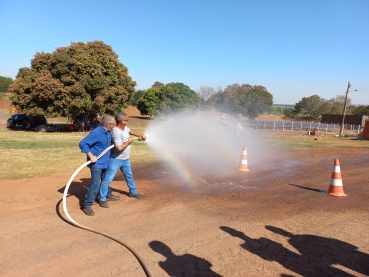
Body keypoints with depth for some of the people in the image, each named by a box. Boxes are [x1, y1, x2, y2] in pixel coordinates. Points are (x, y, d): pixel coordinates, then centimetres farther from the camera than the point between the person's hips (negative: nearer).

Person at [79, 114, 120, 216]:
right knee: (95, 184, -9)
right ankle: (87, 206, 1)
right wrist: (91, 156, -30)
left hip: (105, 162, 9)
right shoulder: (96, 133, -24)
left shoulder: (108, 132, 2)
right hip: (96, 163, -8)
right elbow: (82, 144, -28)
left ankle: (108, 195, 47)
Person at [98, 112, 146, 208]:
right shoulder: (116, 132, -28)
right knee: (108, 179, -5)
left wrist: (140, 135, 9)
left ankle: (133, 192, 42)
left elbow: (130, 131, 21)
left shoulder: (124, 127, -2)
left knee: (129, 176, 23)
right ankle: (102, 199, 5)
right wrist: (129, 141, -20)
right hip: (116, 160, -9)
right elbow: (119, 147, -35)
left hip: (125, 159, 10)